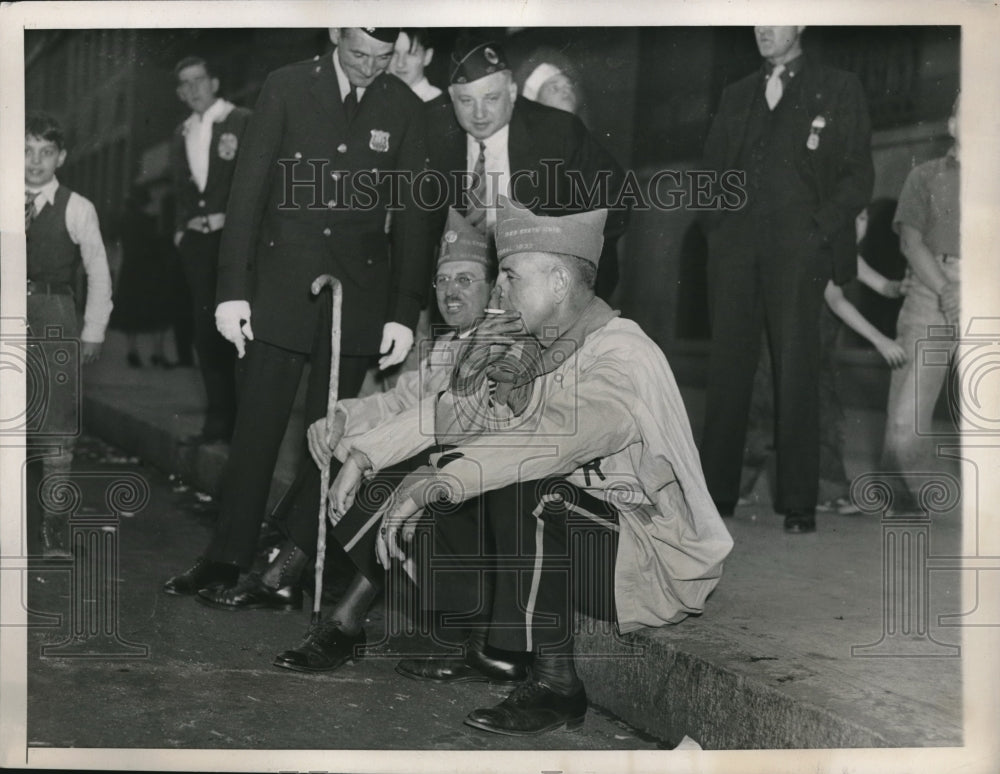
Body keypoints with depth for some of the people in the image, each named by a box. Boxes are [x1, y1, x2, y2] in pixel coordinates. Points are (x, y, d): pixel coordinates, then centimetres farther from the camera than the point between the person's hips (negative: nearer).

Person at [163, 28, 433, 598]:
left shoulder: (404, 109, 3)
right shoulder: (287, 88, -1)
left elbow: (413, 215, 4)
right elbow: (248, 189, -2)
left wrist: (405, 313, -1)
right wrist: (233, 289, -7)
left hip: (359, 289, 1)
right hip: (282, 282, -1)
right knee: (258, 424, -1)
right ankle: (228, 557, 7)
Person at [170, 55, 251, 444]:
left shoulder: (243, 122, -2)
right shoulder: (181, 134, 17)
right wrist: (181, 228, 9)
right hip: (197, 241, 6)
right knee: (206, 331, 6)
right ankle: (219, 419, 13)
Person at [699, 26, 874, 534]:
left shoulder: (839, 91, 10)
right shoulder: (736, 96, 21)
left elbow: (858, 177, 4)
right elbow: (712, 168, 21)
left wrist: (820, 230, -8)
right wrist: (716, 225, 5)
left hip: (797, 248, -3)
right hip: (735, 248, 3)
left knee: (796, 371, -5)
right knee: (727, 367, 0)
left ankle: (798, 504, -2)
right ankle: (717, 492, 5)